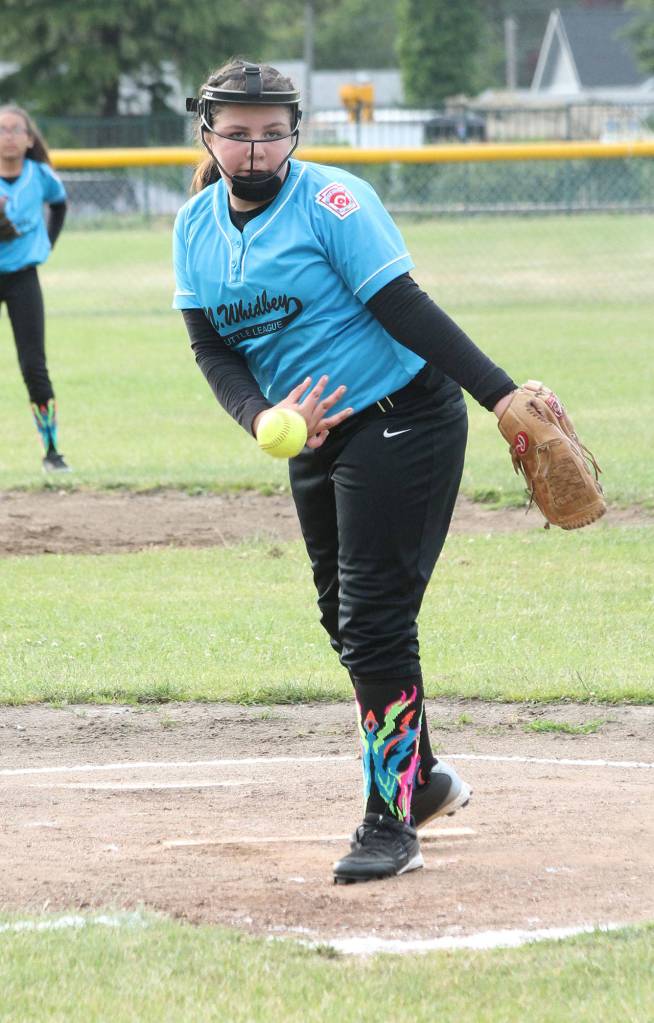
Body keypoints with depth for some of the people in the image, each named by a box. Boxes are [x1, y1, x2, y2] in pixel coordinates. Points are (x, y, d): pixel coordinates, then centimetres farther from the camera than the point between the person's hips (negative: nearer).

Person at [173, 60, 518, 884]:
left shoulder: (330, 202, -16)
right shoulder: (197, 227, 4)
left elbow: (404, 311, -20)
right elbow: (213, 349, 0)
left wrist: (501, 395, -28)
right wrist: (261, 418, -20)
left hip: (403, 421, -8)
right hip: (314, 437, 8)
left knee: (374, 622, -12)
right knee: (346, 621, 16)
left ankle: (391, 823, -7)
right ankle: (421, 778, 36)